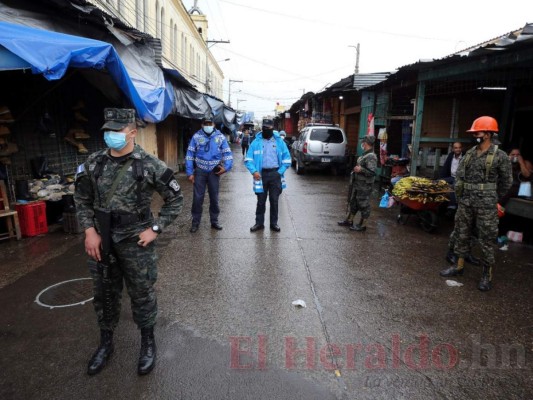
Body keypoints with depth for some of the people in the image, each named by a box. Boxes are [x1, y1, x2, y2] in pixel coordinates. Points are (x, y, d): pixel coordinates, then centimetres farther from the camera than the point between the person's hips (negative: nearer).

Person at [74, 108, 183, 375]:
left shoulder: (149, 165, -11)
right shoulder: (93, 163, 0)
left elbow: (175, 199, -5)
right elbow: (82, 199, 9)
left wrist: (155, 229, -10)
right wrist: (89, 231, -3)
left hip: (136, 242, -4)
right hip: (101, 240, 4)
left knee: (142, 295, 10)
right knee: (104, 295, 18)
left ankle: (148, 344, 31)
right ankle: (105, 343, 39)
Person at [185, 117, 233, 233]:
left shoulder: (220, 137, 0)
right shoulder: (196, 137, -3)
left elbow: (227, 153, 0)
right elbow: (190, 155, -2)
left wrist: (226, 167, -16)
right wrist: (190, 173, -6)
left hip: (214, 171, 1)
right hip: (200, 171, -1)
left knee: (214, 197, 10)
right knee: (198, 197, 2)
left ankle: (214, 221, 24)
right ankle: (195, 222, 16)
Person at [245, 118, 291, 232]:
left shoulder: (279, 142, 6)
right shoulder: (256, 142, 3)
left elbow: (287, 159, 6)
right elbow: (248, 159, 0)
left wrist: (280, 172, -4)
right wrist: (254, 171, -13)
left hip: (275, 174, 1)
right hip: (261, 174, 0)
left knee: (274, 200, 7)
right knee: (261, 200, 6)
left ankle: (274, 223, 19)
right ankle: (259, 223, 17)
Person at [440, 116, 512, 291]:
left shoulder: (500, 156, -7)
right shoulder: (469, 154, 8)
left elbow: (506, 182, 2)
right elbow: (459, 176, 12)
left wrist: (492, 199, 10)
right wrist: (460, 196, 8)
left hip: (485, 205, -5)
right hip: (465, 203, 5)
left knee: (486, 240, 1)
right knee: (462, 235, 13)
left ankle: (487, 274, 13)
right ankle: (459, 266, 26)